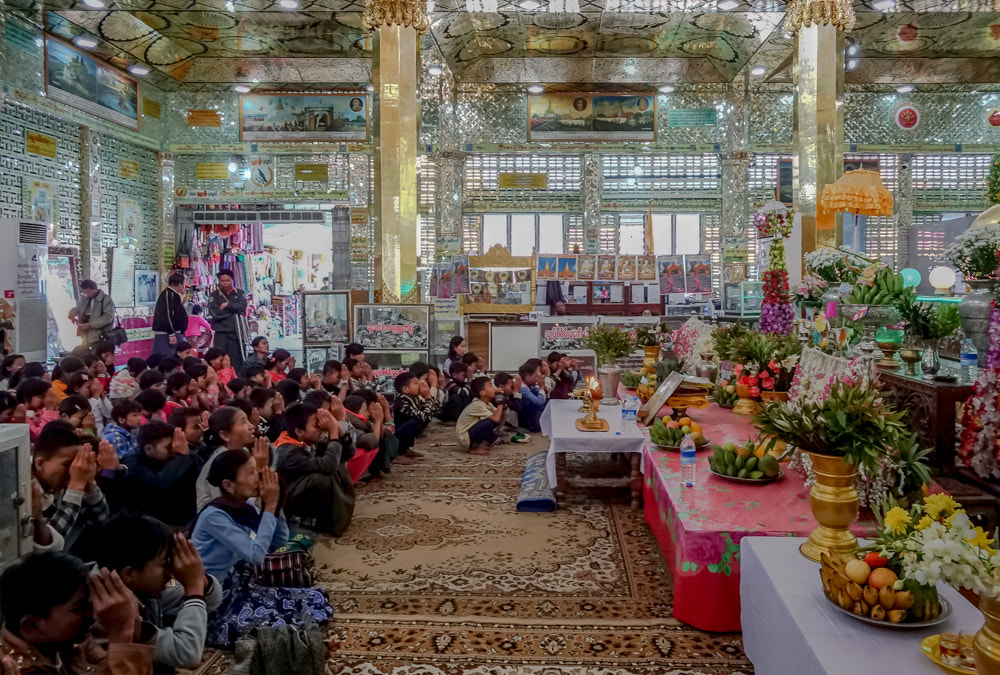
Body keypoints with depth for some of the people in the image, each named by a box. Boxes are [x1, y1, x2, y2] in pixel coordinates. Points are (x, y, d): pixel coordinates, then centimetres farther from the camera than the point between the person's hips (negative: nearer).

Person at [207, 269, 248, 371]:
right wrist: (234, 309, -5)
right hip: (221, 333, -1)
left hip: (237, 332, 1)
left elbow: (242, 306, -6)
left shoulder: (239, 293, 12)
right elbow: (215, 313, -6)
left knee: (237, 362, 2)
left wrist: (227, 305, -9)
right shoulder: (214, 295, 8)